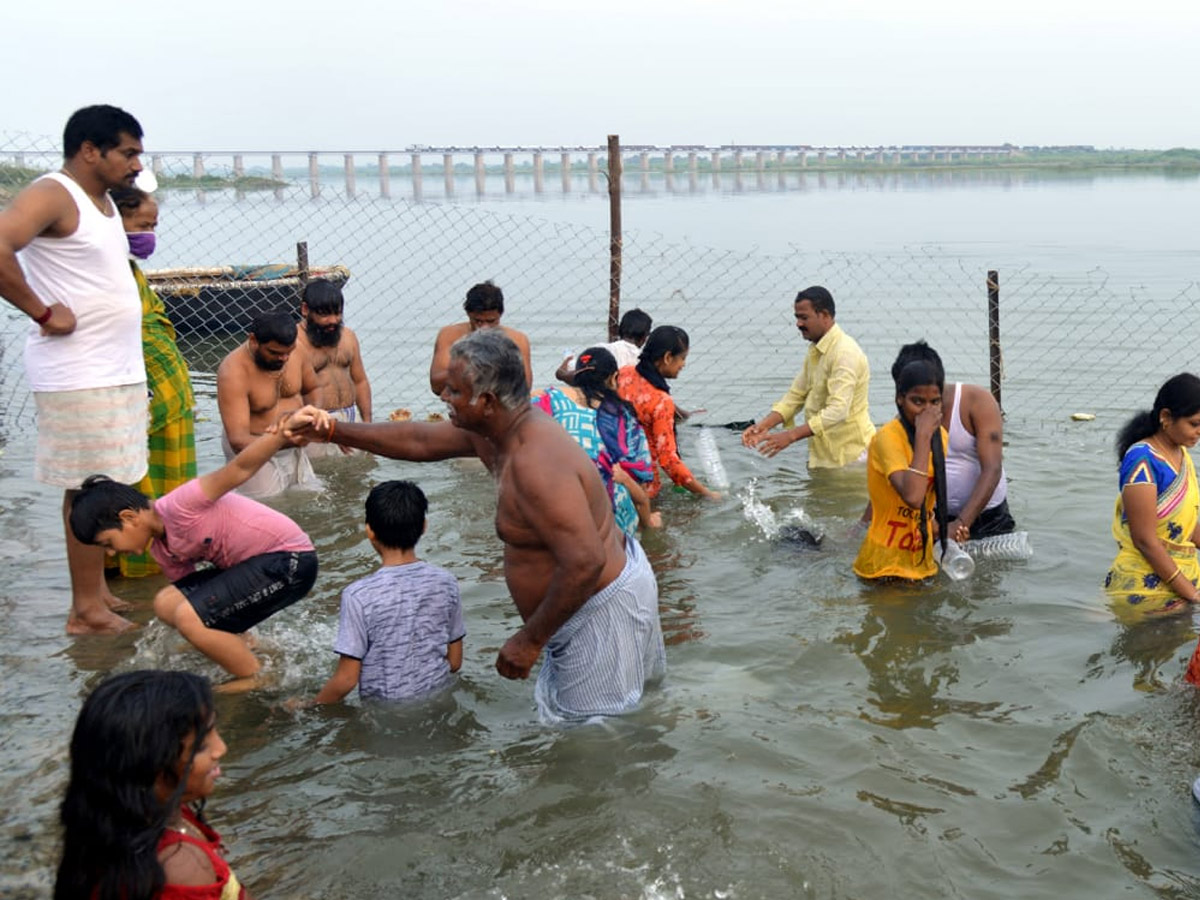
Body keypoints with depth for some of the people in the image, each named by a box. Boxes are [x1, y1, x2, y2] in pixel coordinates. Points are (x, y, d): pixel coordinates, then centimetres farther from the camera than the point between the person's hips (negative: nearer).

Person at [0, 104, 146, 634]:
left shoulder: (103, 200, 16)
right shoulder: (52, 195, -13)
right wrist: (43, 313, -21)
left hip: (116, 369, 9)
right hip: (78, 376, -9)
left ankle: (96, 591, 23)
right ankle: (87, 610, 5)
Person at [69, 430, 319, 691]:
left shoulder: (178, 506, -19)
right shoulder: (162, 550, 9)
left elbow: (240, 468, -29)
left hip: (291, 561, -9)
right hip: (256, 565, 10)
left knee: (189, 618, -17)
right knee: (166, 604, 1)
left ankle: (258, 681, 0)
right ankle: (244, 648, 16)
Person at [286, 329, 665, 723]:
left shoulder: (537, 464, -31)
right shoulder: (492, 429, 2)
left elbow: (585, 563, -35)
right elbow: (419, 441, 17)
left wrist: (530, 640, -25)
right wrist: (332, 431, 17)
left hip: (602, 611, -11)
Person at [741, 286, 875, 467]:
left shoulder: (845, 353, -21)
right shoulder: (815, 351, 11)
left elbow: (838, 411, -29)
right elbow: (796, 394, 12)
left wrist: (790, 436, -33)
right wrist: (764, 425, -4)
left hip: (850, 456, -9)